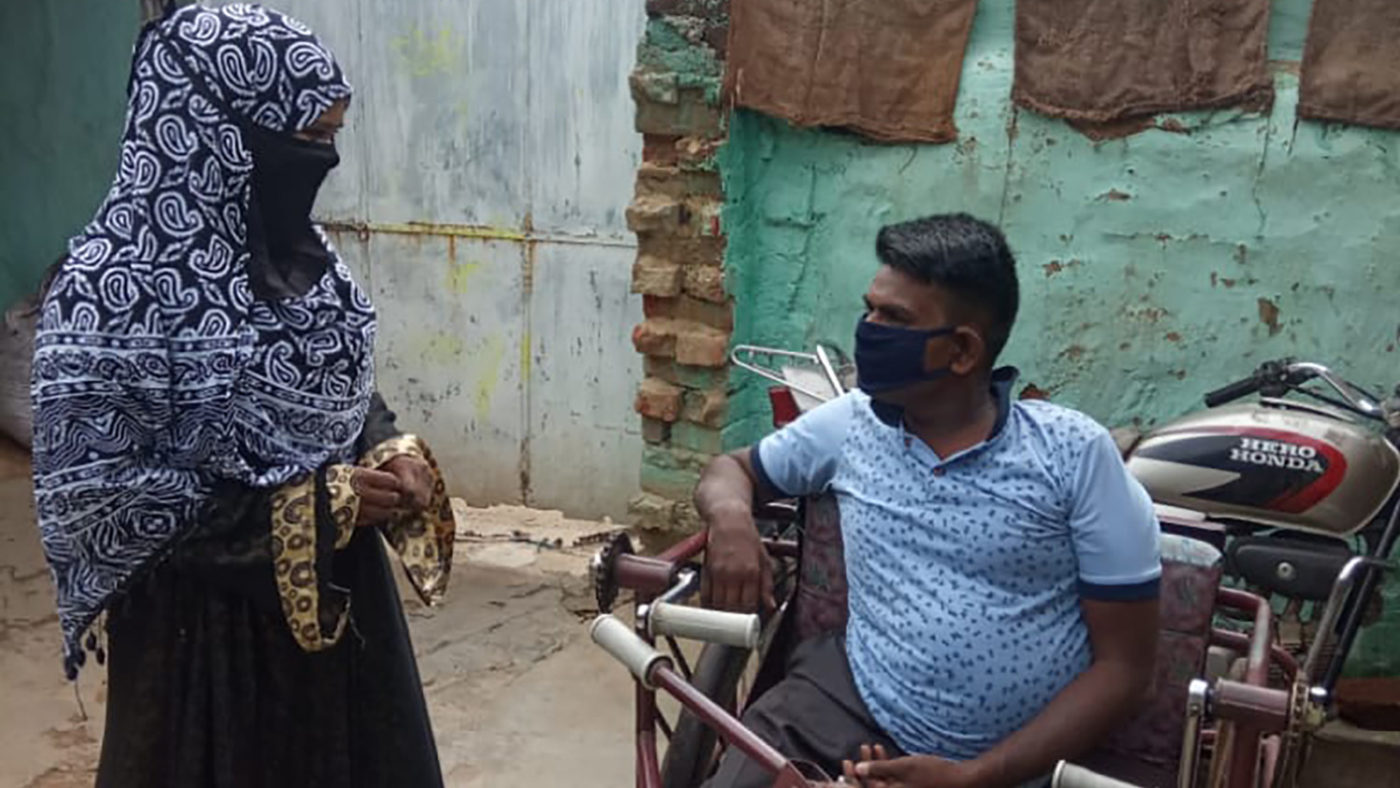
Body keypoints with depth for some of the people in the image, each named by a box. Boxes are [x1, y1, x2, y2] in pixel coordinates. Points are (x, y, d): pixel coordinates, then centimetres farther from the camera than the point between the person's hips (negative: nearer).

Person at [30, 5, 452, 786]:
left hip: (340, 592, 6)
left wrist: (392, 454, -9)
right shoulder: (111, 284, -21)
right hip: (209, 621, -6)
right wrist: (300, 508, -22)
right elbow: (89, 494, -20)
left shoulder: (298, 247, -1)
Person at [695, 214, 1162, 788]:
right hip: (849, 704, 3)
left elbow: (1124, 665, -4)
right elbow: (732, 470, 21)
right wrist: (731, 517, -4)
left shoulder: (1075, 455, -6)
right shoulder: (850, 424, 5)